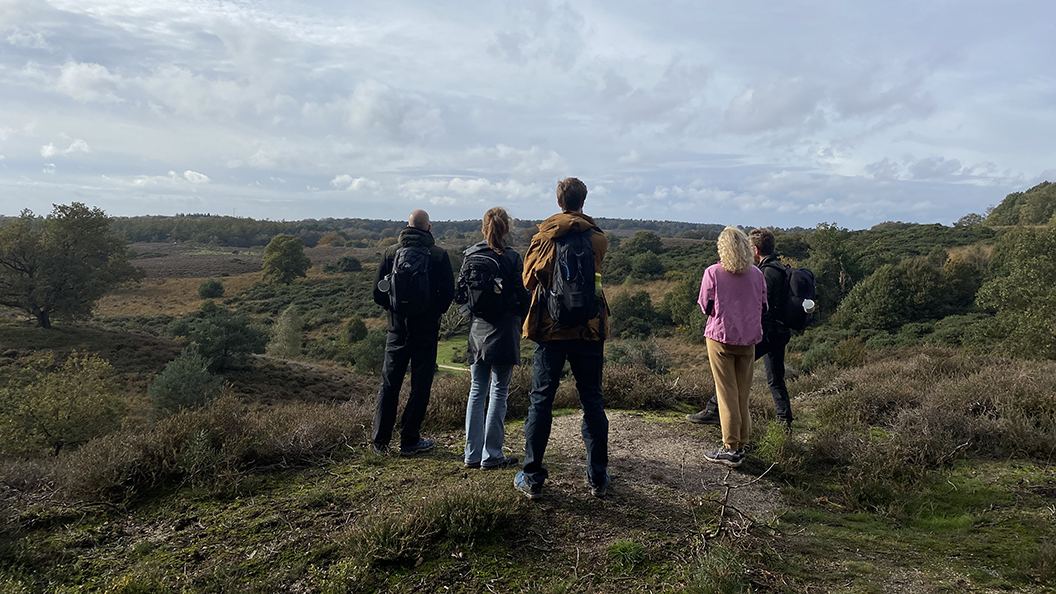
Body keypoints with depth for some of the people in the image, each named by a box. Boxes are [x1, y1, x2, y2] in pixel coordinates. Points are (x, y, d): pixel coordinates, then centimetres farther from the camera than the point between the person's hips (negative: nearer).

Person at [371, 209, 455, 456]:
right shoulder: (439, 255, -5)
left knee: (389, 383, 10)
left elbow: (377, 292, 1)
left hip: (397, 327, 2)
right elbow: (448, 293, -4)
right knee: (420, 385, 6)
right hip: (426, 329, -2)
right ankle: (409, 441, 10)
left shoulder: (391, 252, 0)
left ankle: (380, 440, 15)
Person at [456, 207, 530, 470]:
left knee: (477, 391, 11)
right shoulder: (512, 258, -10)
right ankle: (491, 455, 6)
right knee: (499, 392, 2)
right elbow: (522, 296, -7)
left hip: (477, 329, 5)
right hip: (504, 329, -4)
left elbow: (460, 295, 5)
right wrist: (521, 320, 9)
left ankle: (472, 454, 15)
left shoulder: (470, 257, 3)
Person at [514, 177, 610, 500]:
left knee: (541, 400, 6)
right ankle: (598, 478, 16)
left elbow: (528, 279, 5)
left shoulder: (543, 237, -2)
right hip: (589, 330, 1)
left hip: (551, 329, -1)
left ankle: (532, 478, 10)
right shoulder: (597, 238, 1)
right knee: (591, 401, 9)